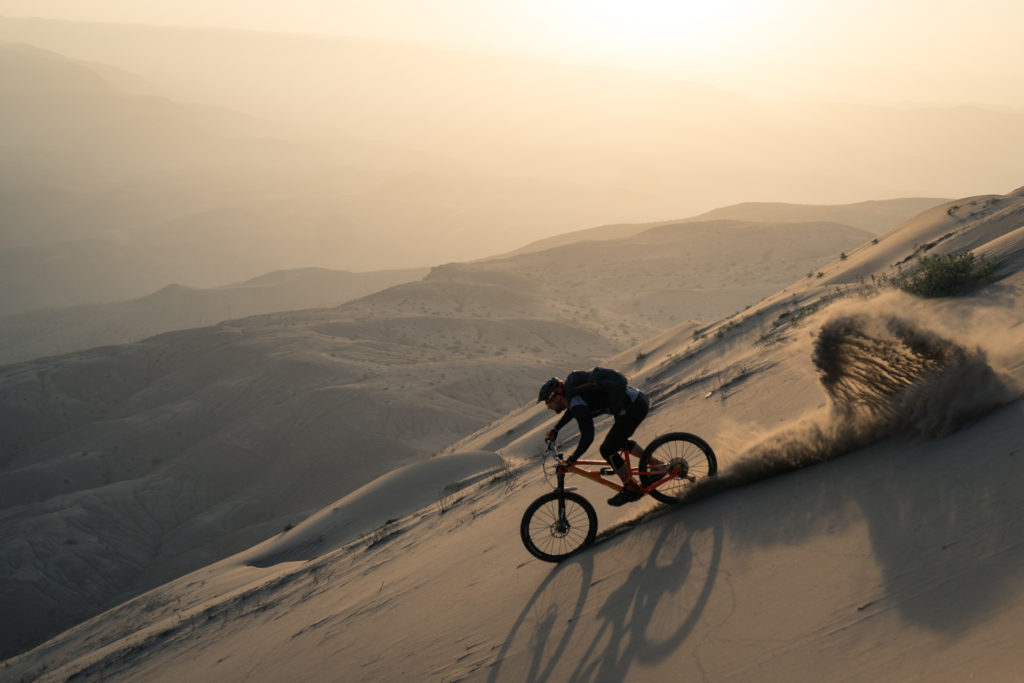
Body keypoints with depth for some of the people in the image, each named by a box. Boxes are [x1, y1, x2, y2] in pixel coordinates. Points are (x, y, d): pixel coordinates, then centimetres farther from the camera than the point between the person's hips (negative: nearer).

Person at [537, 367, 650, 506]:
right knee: (619, 442, 28)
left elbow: (587, 437, -26)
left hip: (632, 408, -10)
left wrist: (571, 460, -18)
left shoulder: (577, 404, -19)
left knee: (607, 450, -1)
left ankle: (632, 489, 10)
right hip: (639, 400, 10)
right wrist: (555, 429, 36)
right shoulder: (572, 391, 10)